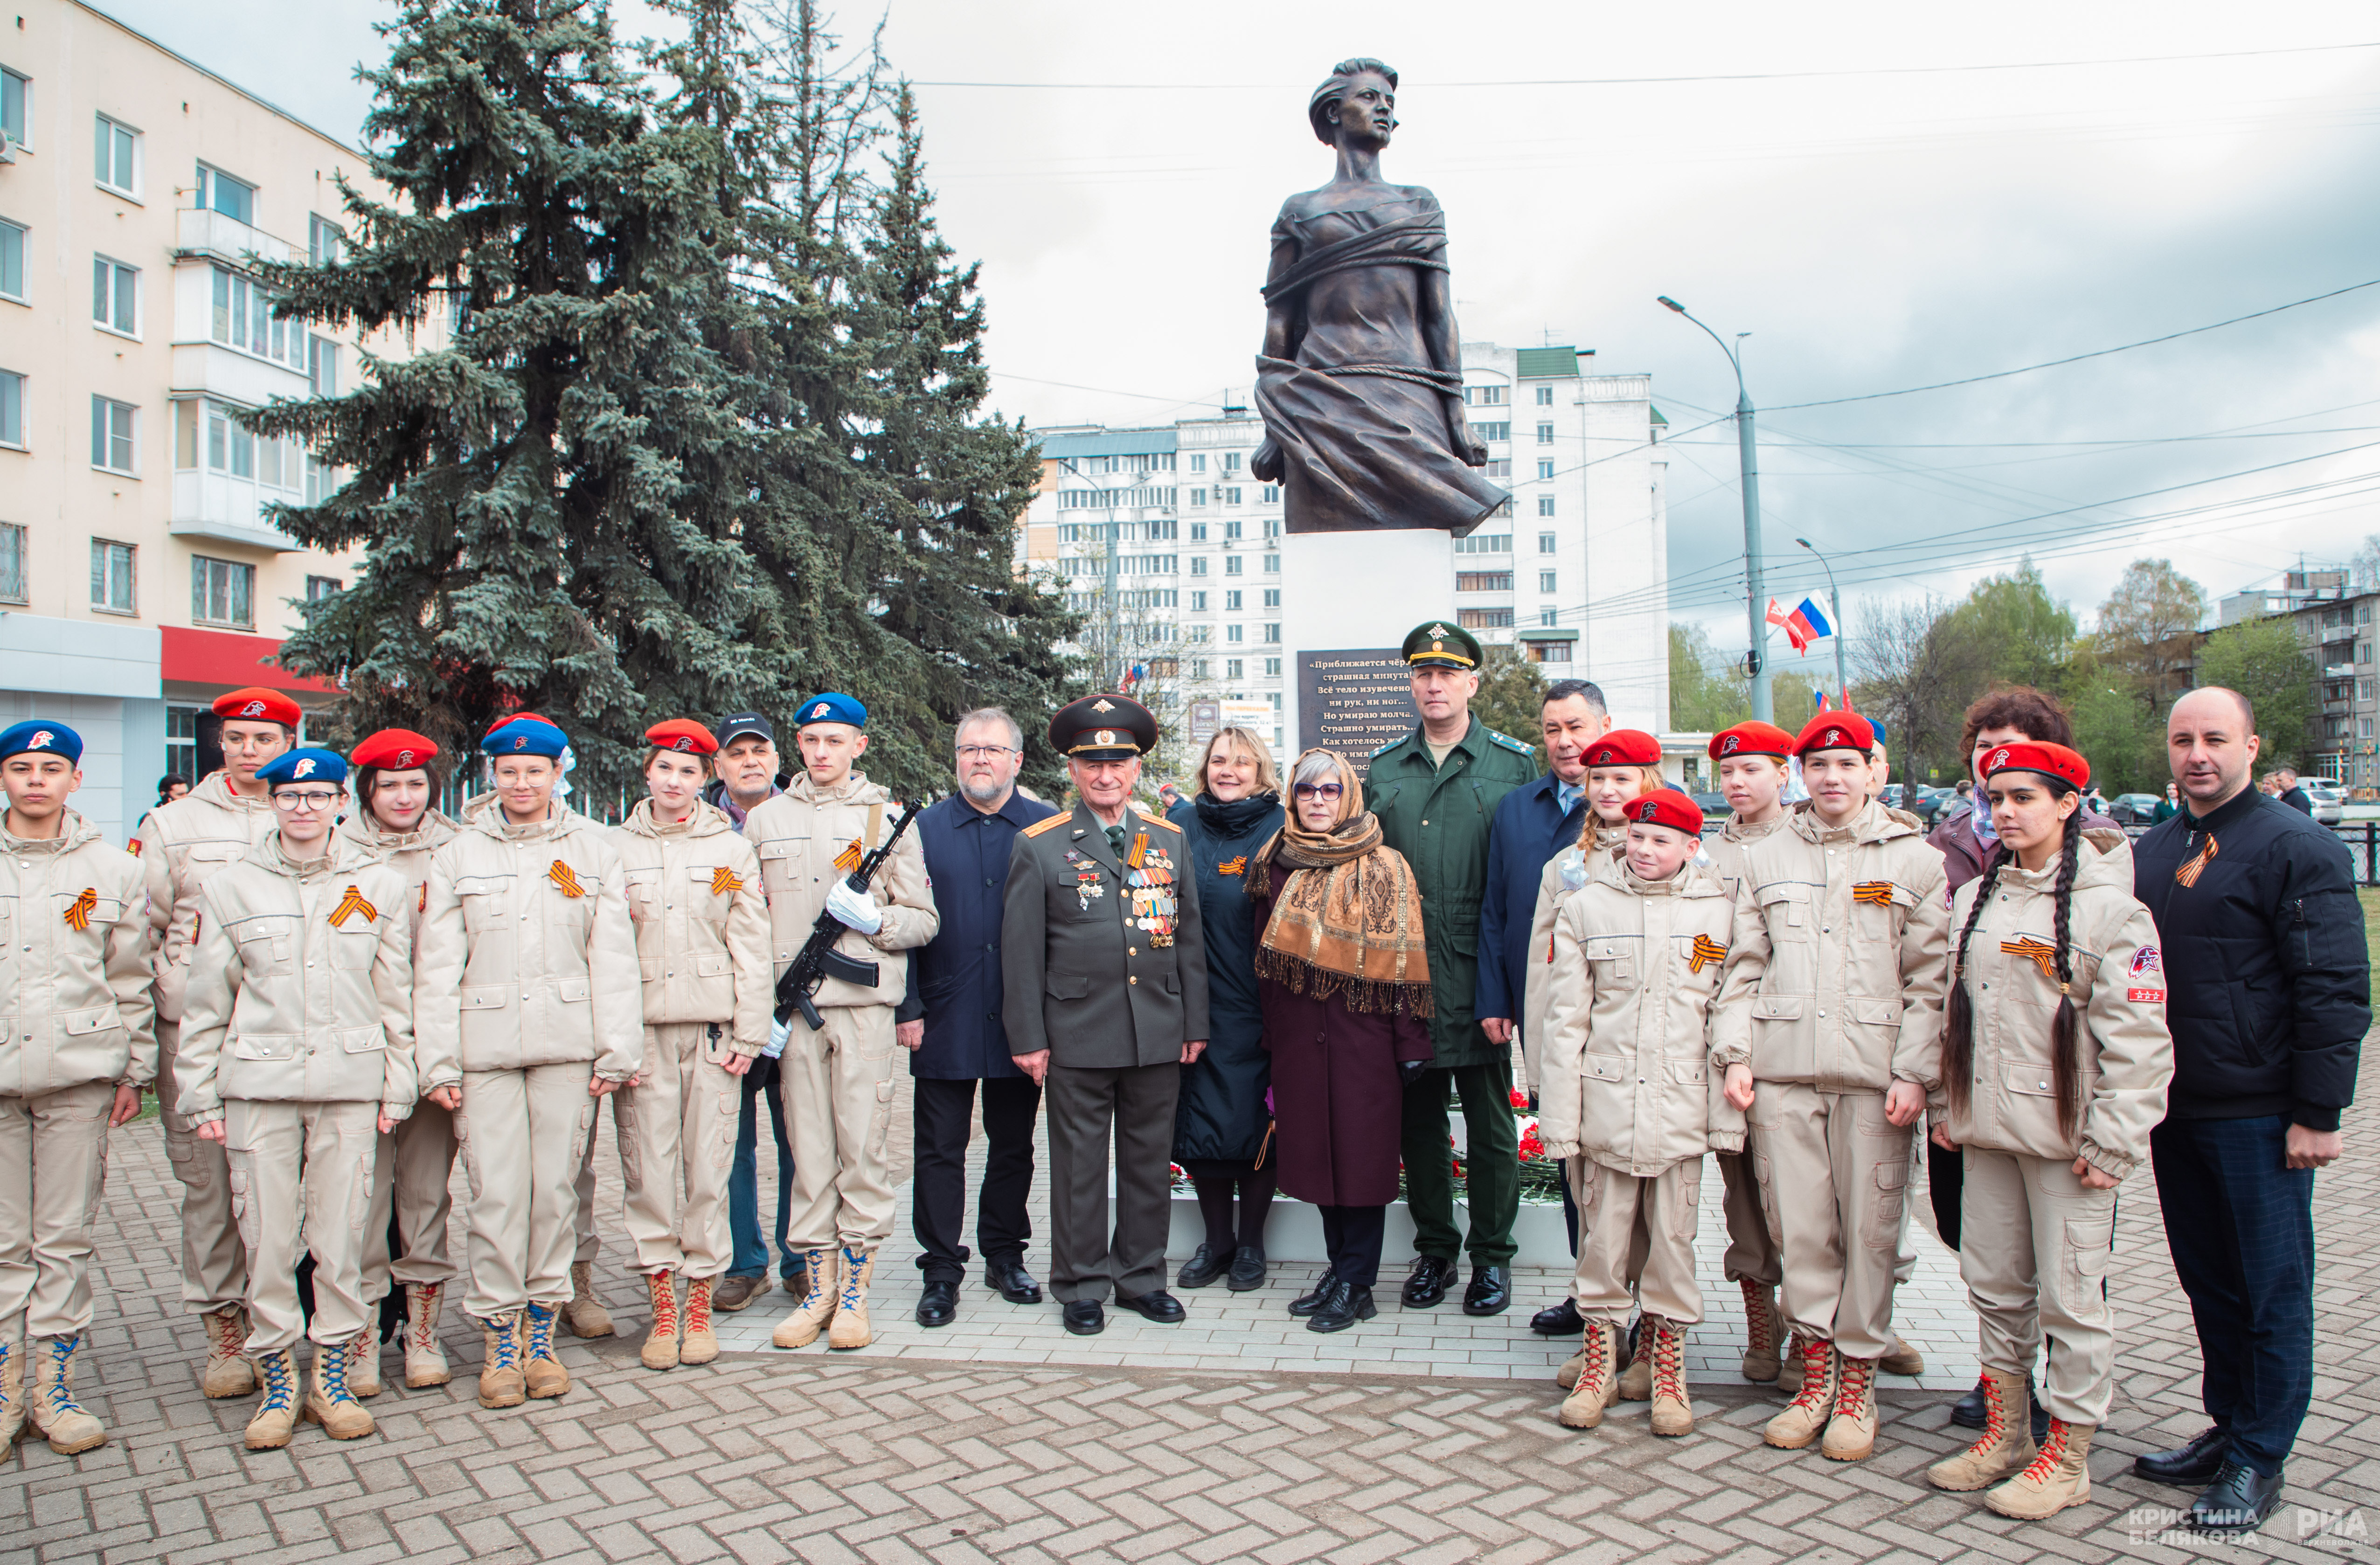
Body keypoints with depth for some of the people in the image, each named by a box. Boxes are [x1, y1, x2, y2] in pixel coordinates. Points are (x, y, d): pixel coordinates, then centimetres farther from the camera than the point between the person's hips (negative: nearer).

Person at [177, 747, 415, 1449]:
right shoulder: (231, 887, 6)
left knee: (341, 1234, 3)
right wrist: (200, 1095, 5)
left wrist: (397, 1087, 4)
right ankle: (277, 1383, 17)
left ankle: (332, 1377, 18)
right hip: (257, 1083, 0)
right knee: (268, 1238, 2)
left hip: (351, 1083, 0)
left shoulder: (382, 884, 6)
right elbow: (206, 1002, 8)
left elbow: (396, 995, 8)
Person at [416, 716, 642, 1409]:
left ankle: (541, 1329, 18)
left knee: (556, 1187, 4)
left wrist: (617, 1052, -1)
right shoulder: (456, 855, 8)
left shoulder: (592, 851, 9)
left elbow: (613, 958, 5)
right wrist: (438, 1061, -2)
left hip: (567, 1044, 1)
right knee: (497, 1193, -2)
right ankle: (500, 1337, 13)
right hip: (485, 1047, 0)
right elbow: (438, 965, 5)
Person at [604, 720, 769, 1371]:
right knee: (647, 1169, 0)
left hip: (712, 1028, 0)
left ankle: (700, 1304, 13)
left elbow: (750, 948, 6)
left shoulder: (732, 850, 9)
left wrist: (748, 1032, -1)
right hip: (639, 1029, 0)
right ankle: (662, 1307, 12)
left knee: (708, 1168, 1)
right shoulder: (614, 847, 9)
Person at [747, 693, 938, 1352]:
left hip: (865, 1004, -1)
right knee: (808, 1152, 6)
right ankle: (818, 1290, 18)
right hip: (791, 1008, 2)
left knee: (863, 1149, 0)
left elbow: (924, 920, 6)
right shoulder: (765, 818, 12)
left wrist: (874, 920, -14)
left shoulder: (889, 819, 7)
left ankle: (855, 1295, 12)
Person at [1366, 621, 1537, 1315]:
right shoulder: (1383, 768, 10)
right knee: (1418, 1118, 11)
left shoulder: (1515, 763, 1)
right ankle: (1434, 1248, 25)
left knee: (1490, 1120, 6)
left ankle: (1492, 1256, 20)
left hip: (1482, 973, -3)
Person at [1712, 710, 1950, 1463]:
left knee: (1869, 1227, 3)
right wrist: (1733, 1053, 3)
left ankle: (1858, 1376, 16)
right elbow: (1744, 967, 12)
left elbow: (1929, 980, 1)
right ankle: (1816, 1366, 18)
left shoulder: (1914, 859, 5)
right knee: (1799, 1224, 5)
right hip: (1780, 1069, 2)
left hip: (1873, 1073, -2)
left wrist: (1915, 1072, -7)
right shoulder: (1767, 857, 13)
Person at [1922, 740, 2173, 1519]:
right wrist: (1946, 1104, 13)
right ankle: (2003, 1432, 28)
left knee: (2070, 1296, 3)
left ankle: (2066, 1455, 17)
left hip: (2066, 1133, -6)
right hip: (1986, 1127, 6)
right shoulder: (1974, 899, 10)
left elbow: (2138, 1035, -11)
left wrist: (2112, 1141, -13)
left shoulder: (2109, 904, -9)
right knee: (1994, 1284, 14)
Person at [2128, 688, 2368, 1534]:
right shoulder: (2150, 852, 11)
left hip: (2259, 1118, -6)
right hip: (2175, 1112, 6)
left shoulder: (2297, 847, -8)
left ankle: (2259, 1461, 15)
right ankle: (2227, 1429, 29)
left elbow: (2337, 989, -11)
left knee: (2271, 1289, 4)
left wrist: (2317, 1112, -14)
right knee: (2208, 1282, 15)